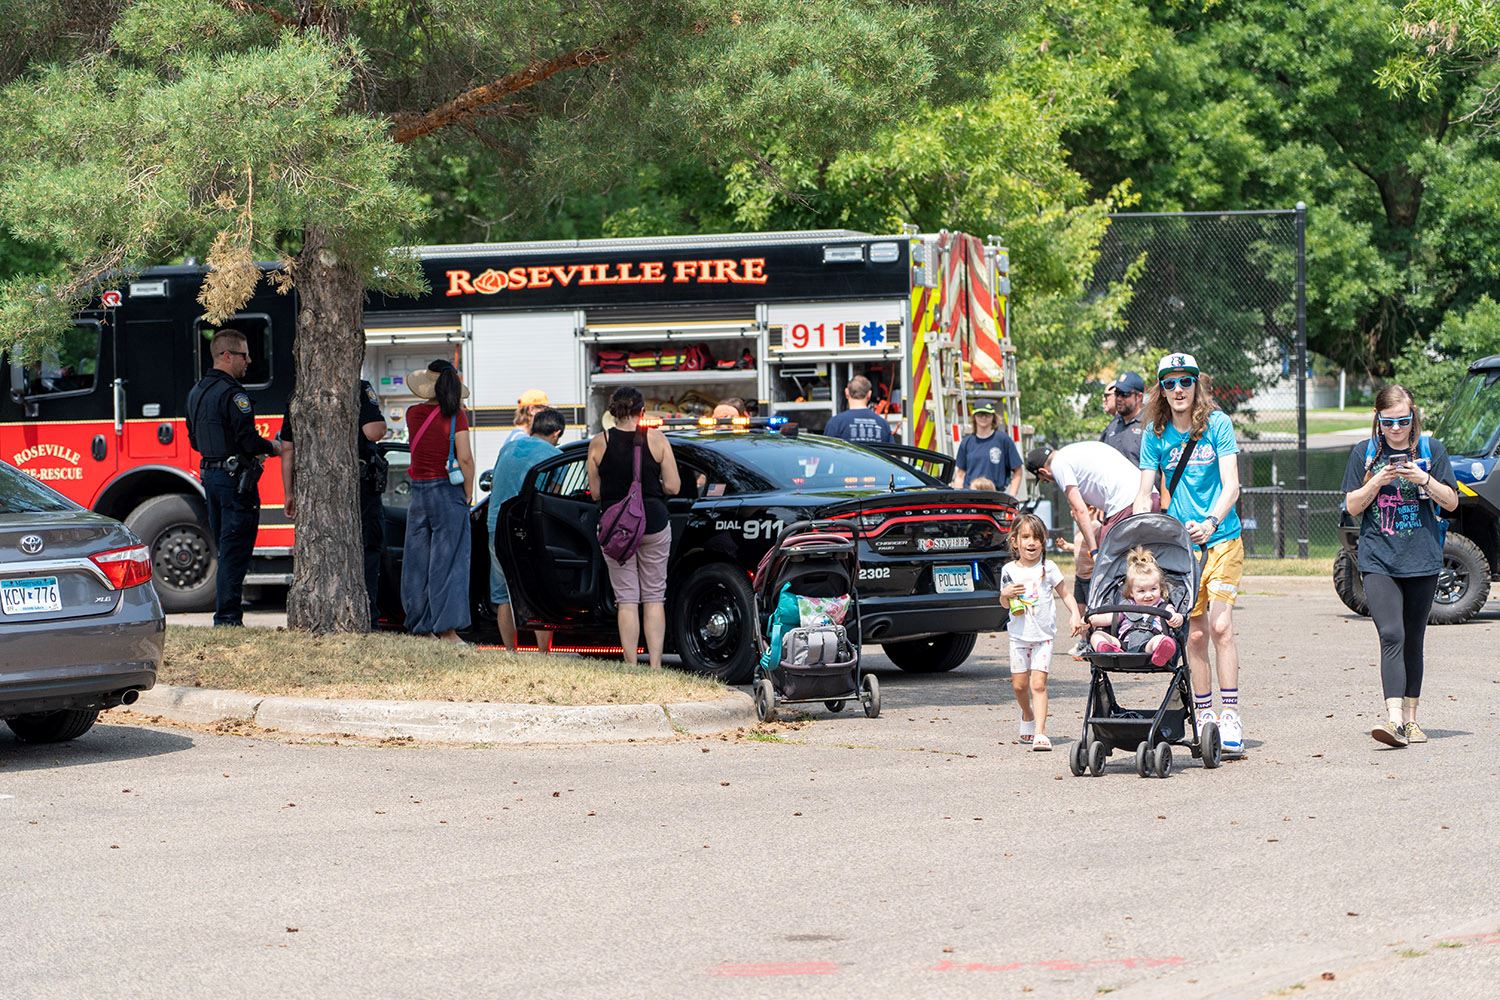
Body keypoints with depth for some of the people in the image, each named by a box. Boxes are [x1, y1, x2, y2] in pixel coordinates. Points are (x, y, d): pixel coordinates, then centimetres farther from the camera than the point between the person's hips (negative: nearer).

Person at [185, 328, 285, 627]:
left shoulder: (197, 392, 14)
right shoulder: (232, 394, -16)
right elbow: (248, 440, -21)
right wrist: (273, 448, -1)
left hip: (210, 475, 9)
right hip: (236, 478, -9)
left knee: (224, 546, 16)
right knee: (235, 549, -6)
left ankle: (223, 611, 19)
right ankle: (228, 616, -8)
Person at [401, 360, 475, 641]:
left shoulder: (413, 414, 2)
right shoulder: (456, 416, -9)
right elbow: (465, 458, -14)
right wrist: (468, 492, -2)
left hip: (418, 492, 4)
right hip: (447, 492, -4)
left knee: (417, 563, 11)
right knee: (448, 562, -2)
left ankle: (421, 628, 14)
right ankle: (447, 630, -6)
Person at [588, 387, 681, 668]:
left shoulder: (599, 443, -4)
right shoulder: (656, 439, -4)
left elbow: (595, 492, 0)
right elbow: (673, 486, -5)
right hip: (654, 525, 0)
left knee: (626, 599, 5)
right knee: (654, 597, 8)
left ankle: (631, 666, 1)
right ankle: (655, 665, 3)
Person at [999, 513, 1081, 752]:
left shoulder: (1048, 568, -3)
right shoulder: (1009, 570, 3)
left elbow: (1065, 594, 3)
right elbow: (1004, 604, 13)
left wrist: (1075, 615, -12)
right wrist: (1005, 594, -10)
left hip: (1043, 635, -3)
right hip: (1019, 635, 3)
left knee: (1038, 683, -11)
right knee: (1019, 683, 6)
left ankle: (1040, 732, -15)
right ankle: (1028, 716, 35)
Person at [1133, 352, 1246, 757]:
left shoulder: (1217, 424, -5)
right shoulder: (1155, 434, 3)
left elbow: (1231, 485, -10)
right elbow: (1144, 493, 5)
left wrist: (1211, 521, -27)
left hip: (1221, 539, -2)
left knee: (1221, 625, -14)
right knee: (1195, 633, 1)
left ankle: (1230, 717, -12)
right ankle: (1203, 719, 9)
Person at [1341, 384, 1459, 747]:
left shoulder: (1431, 450, 5)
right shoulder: (1364, 453, 6)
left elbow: (1451, 502, 4)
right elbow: (1352, 506, 4)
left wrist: (1423, 479, -13)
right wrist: (1377, 481, -13)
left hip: (1422, 560, 1)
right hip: (1378, 561, -1)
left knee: (1413, 641, 9)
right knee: (1392, 636, -16)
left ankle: (1410, 717, 19)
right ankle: (1393, 717, -26)